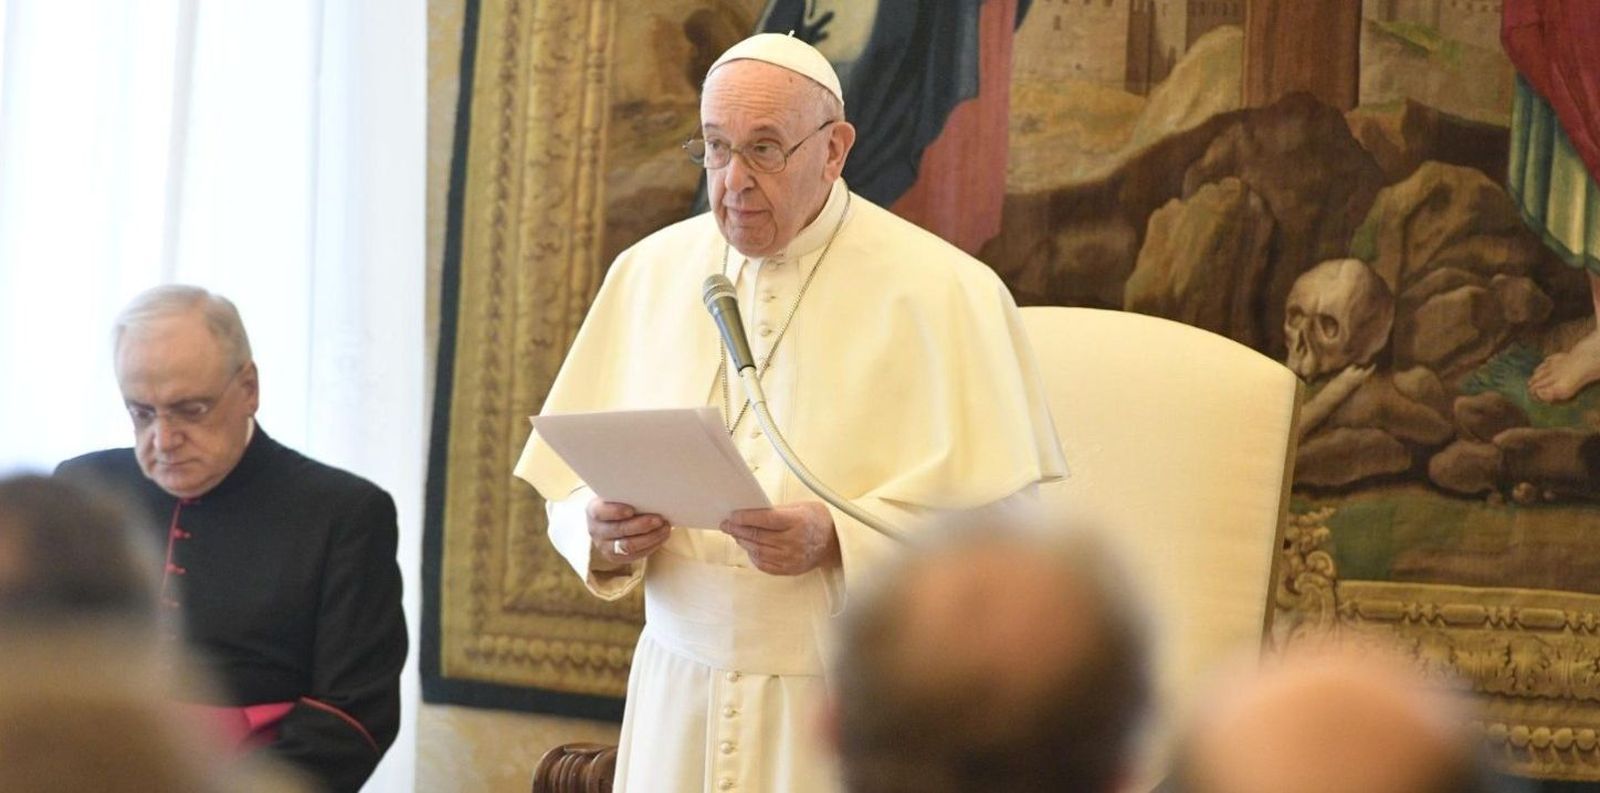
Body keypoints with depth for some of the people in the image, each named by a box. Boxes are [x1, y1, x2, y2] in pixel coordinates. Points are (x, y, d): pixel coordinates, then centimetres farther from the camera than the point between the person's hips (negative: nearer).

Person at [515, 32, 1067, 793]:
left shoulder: (940, 293, -7)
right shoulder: (648, 273, 8)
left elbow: (1000, 516, -13)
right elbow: (571, 484, 9)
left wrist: (837, 541, -26)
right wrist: (604, 531, -14)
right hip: (679, 705, 4)